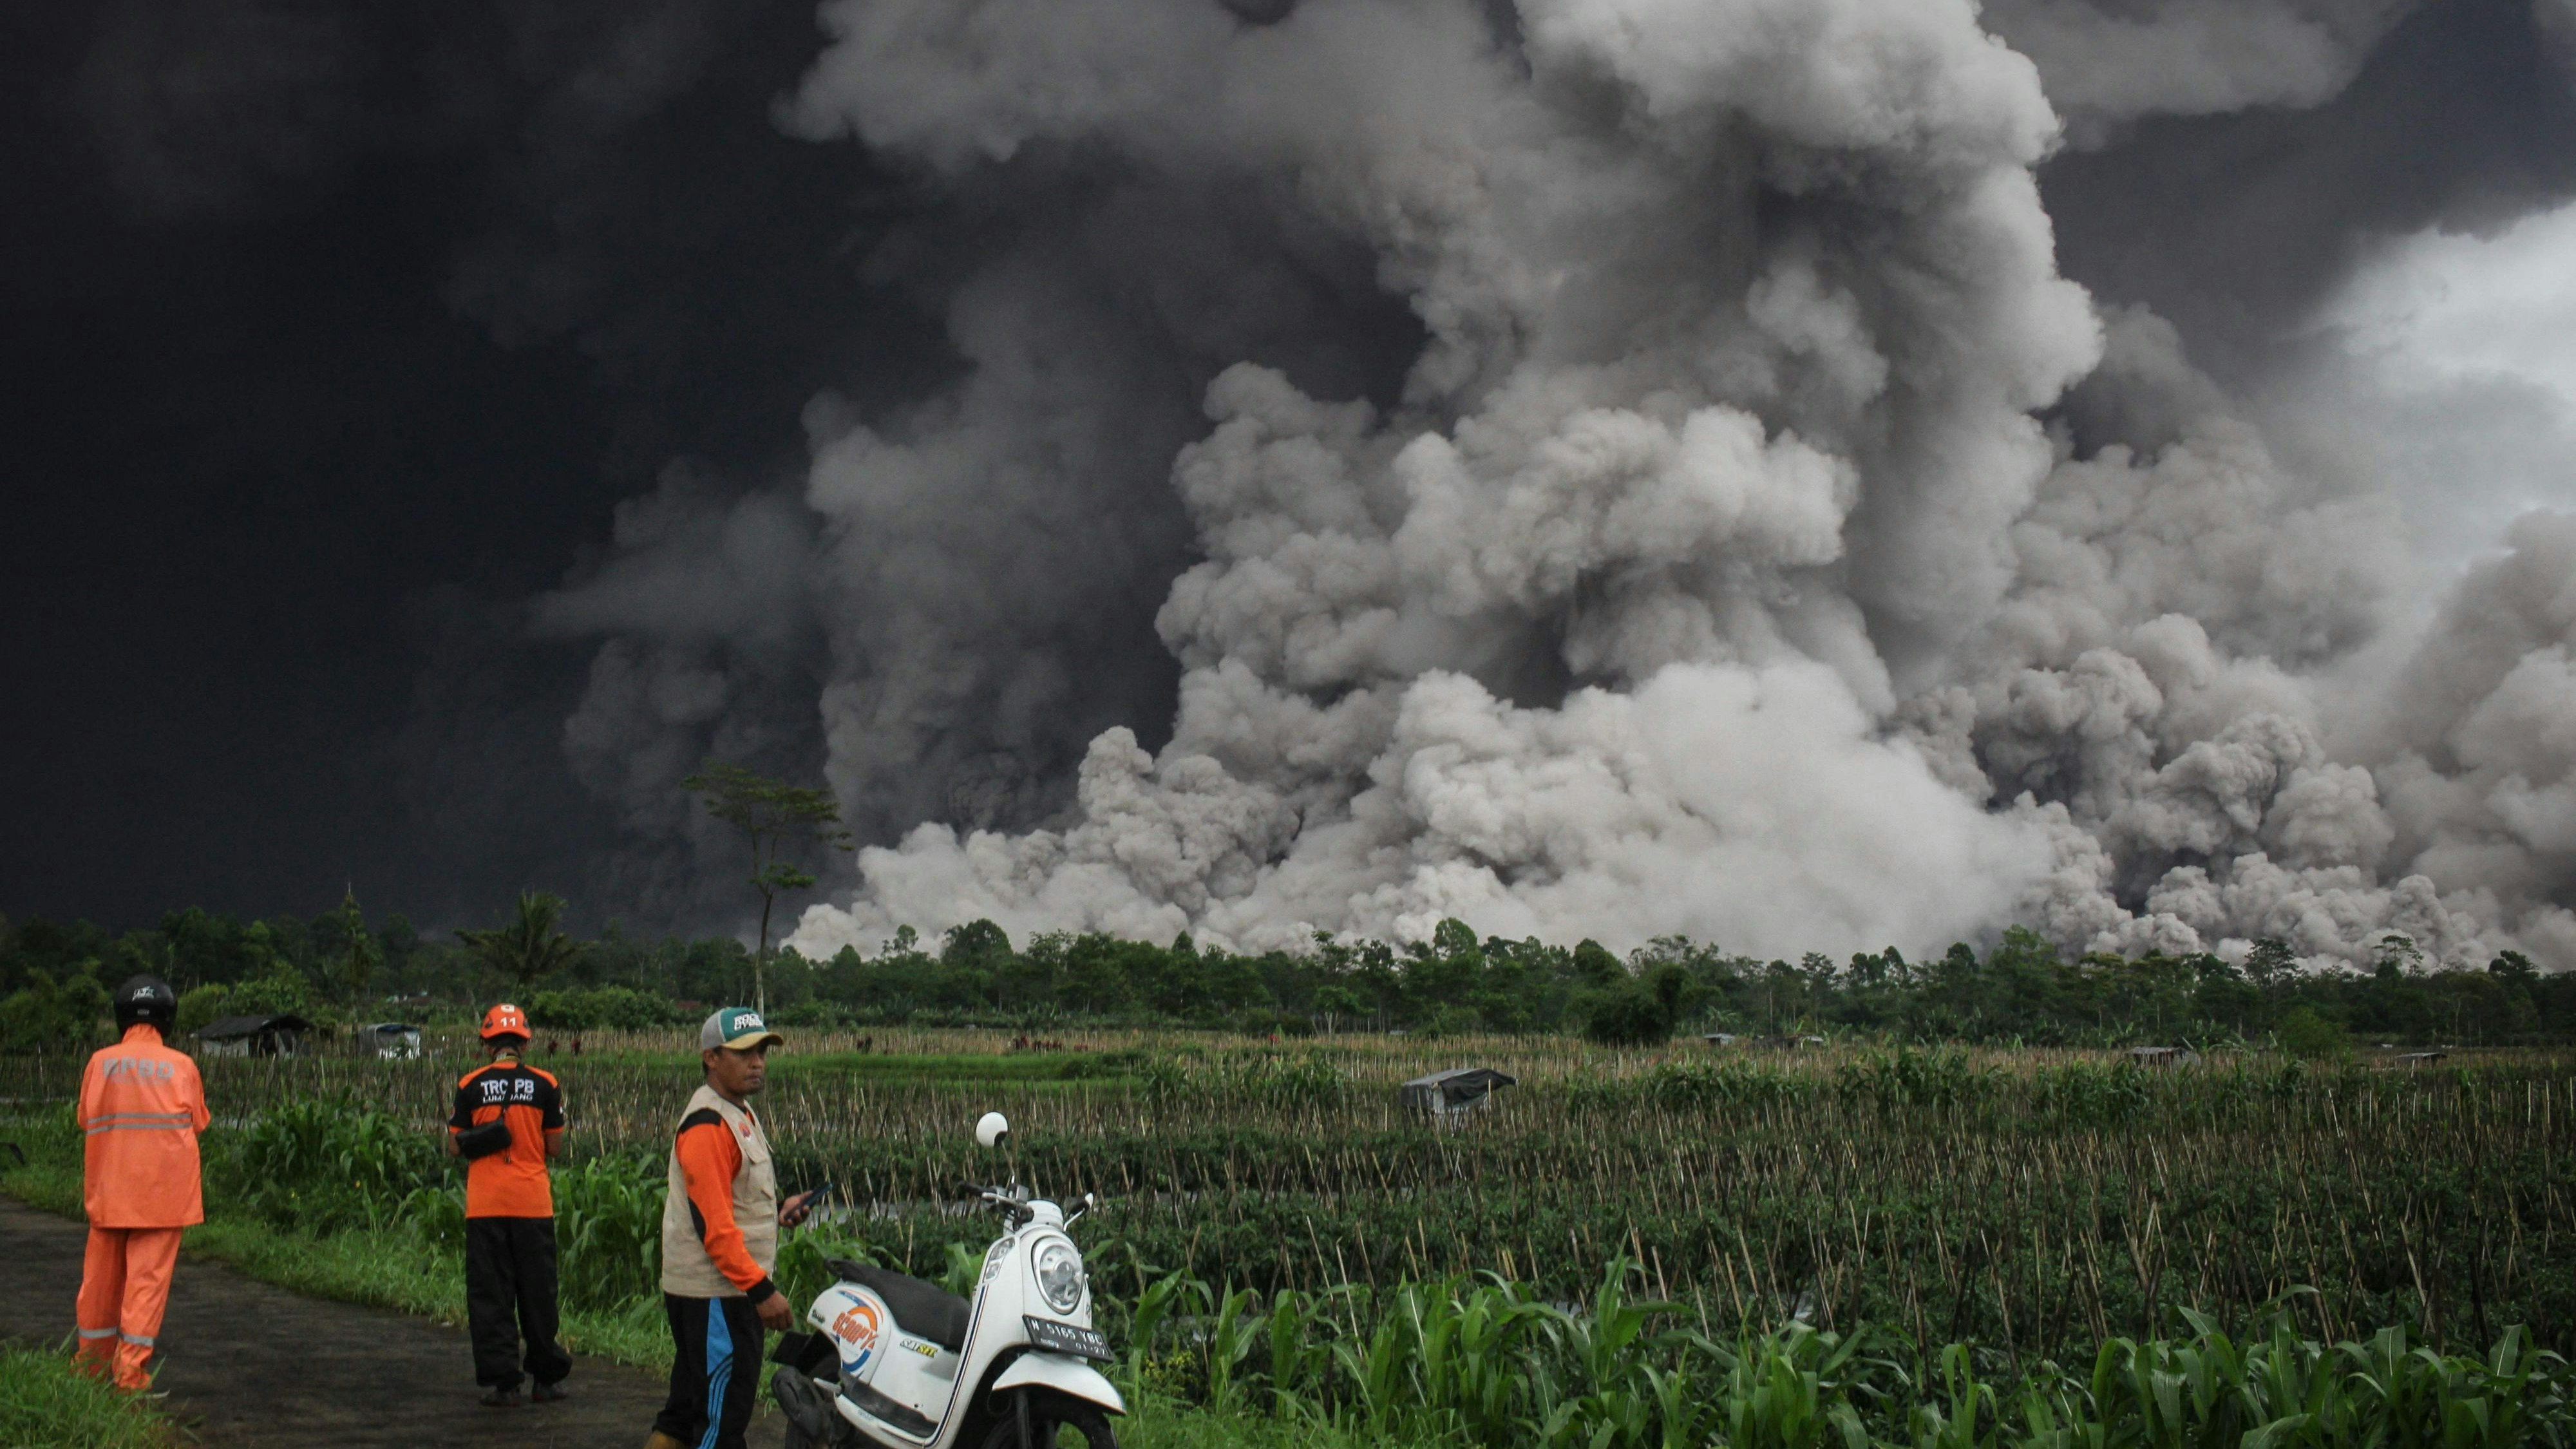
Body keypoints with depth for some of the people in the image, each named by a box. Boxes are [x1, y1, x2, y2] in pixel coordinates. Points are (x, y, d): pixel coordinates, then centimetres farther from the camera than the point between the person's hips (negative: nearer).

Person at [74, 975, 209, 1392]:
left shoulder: (100, 1063, 1)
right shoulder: (182, 1066, -2)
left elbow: (86, 1121, 6)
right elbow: (197, 1123, 4)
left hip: (108, 1188, 2)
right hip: (164, 1190, -2)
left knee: (103, 1273, 13)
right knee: (149, 1277, 0)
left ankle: (93, 1363, 23)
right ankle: (131, 1369, -5)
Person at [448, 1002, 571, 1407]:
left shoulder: (470, 1086, -1)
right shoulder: (545, 1085, -1)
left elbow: (456, 1147, 2)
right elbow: (555, 1148, 2)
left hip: (484, 1204, 0)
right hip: (532, 1202, 0)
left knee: (489, 1293, 5)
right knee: (537, 1292, 9)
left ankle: (500, 1381, 3)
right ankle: (546, 1378, 15)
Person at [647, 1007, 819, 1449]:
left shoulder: (741, 1113, 16)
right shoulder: (706, 1124, -17)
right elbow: (712, 1223, -23)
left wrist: (777, 1208, 9)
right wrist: (761, 1289, -25)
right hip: (716, 1295, -10)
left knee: (688, 1409, 15)